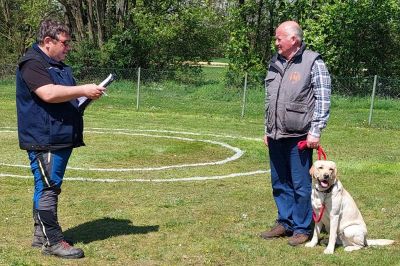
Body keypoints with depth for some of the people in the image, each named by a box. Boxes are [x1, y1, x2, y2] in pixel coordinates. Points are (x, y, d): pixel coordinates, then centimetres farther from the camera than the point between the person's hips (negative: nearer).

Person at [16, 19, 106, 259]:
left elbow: (67, 96, 29)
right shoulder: (32, 63, -12)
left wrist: (87, 94, 9)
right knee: (48, 188, -8)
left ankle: (42, 234, 23)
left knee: (47, 187, 15)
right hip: (44, 140, -10)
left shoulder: (59, 65, 20)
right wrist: (83, 90, -22)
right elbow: (49, 93, -26)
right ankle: (52, 242, -5)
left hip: (62, 138, 10)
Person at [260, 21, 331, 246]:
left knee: (301, 185, 0)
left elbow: (323, 100, -9)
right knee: (279, 183, 13)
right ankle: (285, 223, 26)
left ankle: (302, 228, 11)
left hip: (299, 137, -7)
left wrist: (315, 132, -13)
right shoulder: (275, 63, 13)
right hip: (276, 136, 7)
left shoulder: (313, 63, -6)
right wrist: (267, 130, 19)